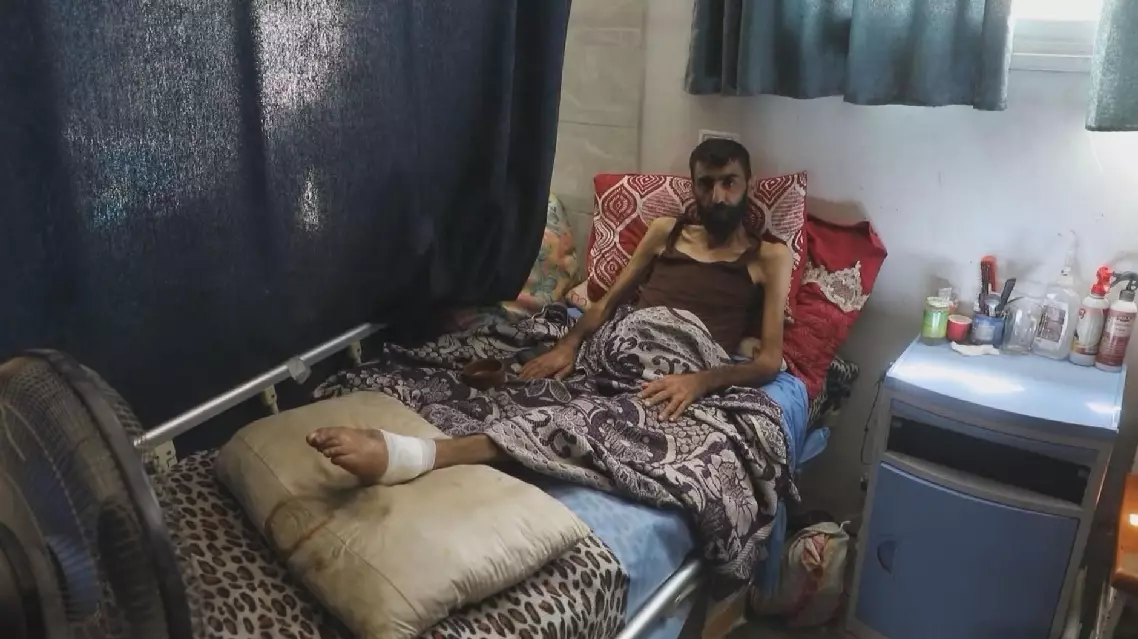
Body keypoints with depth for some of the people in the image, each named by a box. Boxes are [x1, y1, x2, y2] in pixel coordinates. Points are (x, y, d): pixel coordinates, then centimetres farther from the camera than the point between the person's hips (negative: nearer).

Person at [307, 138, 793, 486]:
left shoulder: (770, 256, 16)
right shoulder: (665, 231, 28)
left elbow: (769, 360, 3)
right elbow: (608, 301, 21)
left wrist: (700, 381, -18)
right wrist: (570, 343, -3)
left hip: (689, 366, -5)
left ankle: (415, 456, -60)